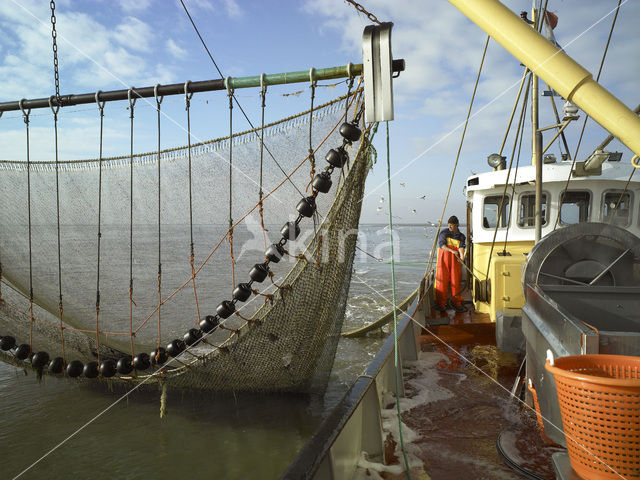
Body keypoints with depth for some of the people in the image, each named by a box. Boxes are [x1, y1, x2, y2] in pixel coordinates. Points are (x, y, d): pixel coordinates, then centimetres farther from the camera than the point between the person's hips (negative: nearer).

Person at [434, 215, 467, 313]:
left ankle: (457, 304, 8)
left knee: (456, 281, 0)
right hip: (444, 259, -2)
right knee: (442, 281, -4)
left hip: (455, 260, 2)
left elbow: (461, 246, -7)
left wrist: (462, 255, -28)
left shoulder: (461, 236, 12)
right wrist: (452, 251, -24)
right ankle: (441, 304, 2)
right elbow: (441, 244, -8)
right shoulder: (444, 233, 7)